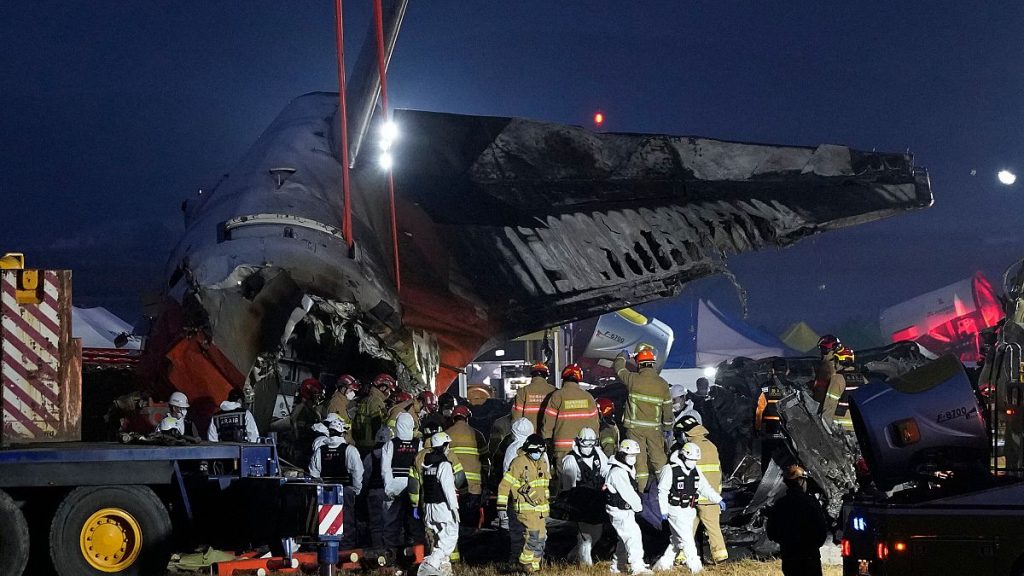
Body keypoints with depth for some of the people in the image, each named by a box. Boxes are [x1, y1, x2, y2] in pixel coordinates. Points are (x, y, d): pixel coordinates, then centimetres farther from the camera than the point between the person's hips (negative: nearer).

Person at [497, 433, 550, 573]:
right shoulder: (518, 462, -11)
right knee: (533, 535, -18)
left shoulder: (543, 463, 12)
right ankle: (526, 564, -6)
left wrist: (546, 503, 29)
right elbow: (505, 485, -12)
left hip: (540, 508, 8)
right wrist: (501, 506, -15)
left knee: (541, 537, 9)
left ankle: (535, 564, 21)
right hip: (525, 508, -8)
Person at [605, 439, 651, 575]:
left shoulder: (628, 470, 14)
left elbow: (633, 490, 14)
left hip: (627, 510, 11)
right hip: (619, 511, -11)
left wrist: (637, 504, 0)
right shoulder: (617, 472, -21)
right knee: (633, 535, -17)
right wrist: (638, 506, -7)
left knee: (625, 538, 18)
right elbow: (627, 493, -21)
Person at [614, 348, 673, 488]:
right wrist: (668, 427, 14)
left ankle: (640, 488, 6)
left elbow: (619, 368, 10)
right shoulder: (662, 384, -4)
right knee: (658, 457, 12)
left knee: (639, 458, 3)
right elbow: (667, 407, 2)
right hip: (655, 427, 1)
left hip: (635, 426, -1)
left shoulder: (633, 379, -9)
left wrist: (622, 355, 30)